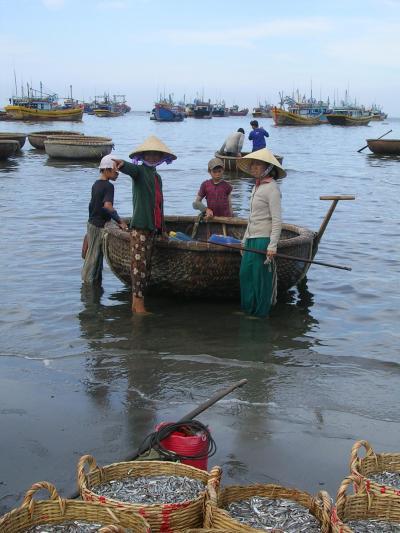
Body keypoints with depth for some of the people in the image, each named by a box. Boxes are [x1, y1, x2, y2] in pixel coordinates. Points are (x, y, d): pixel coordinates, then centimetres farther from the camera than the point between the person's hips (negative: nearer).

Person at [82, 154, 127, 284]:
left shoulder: (96, 184, 10)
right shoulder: (108, 186, -17)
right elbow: (107, 205, -31)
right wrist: (120, 221, -24)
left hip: (92, 223, 9)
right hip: (100, 225, -9)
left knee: (92, 254, 15)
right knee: (94, 255, 0)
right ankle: (89, 280, 6)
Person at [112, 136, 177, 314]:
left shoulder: (157, 177, 21)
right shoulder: (139, 170, -3)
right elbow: (131, 168, -28)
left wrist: (162, 227, 27)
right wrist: (121, 164, -52)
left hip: (152, 226, 8)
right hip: (139, 225, -8)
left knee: (146, 265, 10)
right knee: (139, 263, -11)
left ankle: (136, 302, 17)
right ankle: (138, 302, -10)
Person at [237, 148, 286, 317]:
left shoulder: (272, 188, -12)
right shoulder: (256, 187, 15)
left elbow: (277, 220, -16)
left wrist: (272, 246, -20)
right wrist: (245, 239, 21)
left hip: (264, 239, -8)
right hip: (252, 239, 8)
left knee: (261, 276, 0)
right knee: (245, 273, 10)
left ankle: (260, 313, 13)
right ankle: (248, 308, 24)